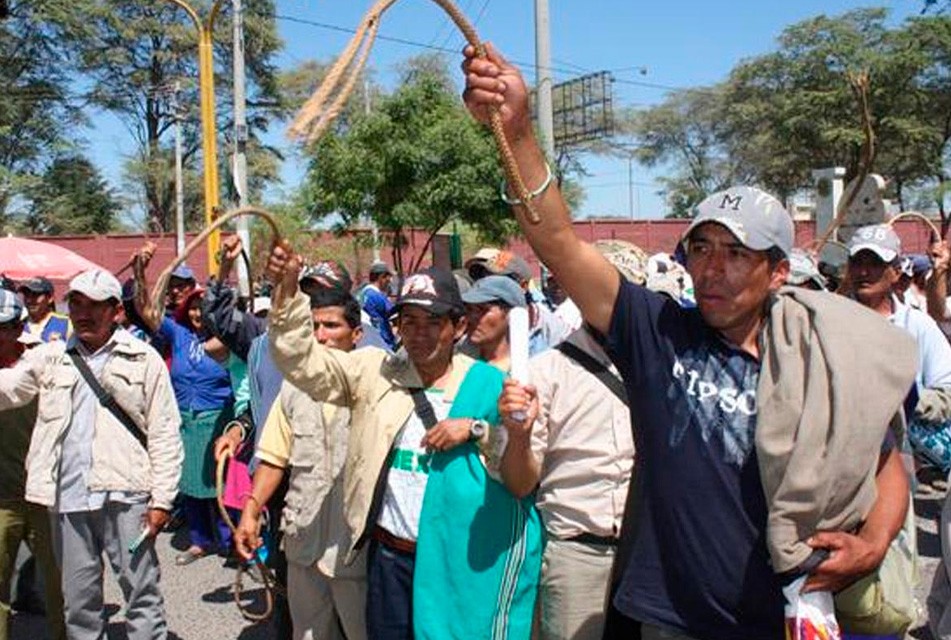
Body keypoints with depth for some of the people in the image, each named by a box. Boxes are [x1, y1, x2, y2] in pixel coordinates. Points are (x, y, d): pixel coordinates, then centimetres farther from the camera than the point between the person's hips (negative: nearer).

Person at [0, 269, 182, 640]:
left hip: (125, 495, -3)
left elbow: (165, 435, -1)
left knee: (142, 592, 3)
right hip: (67, 497, 3)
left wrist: (162, 498, -6)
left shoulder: (143, 359, 1)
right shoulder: (48, 357, 11)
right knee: (78, 598, 14)